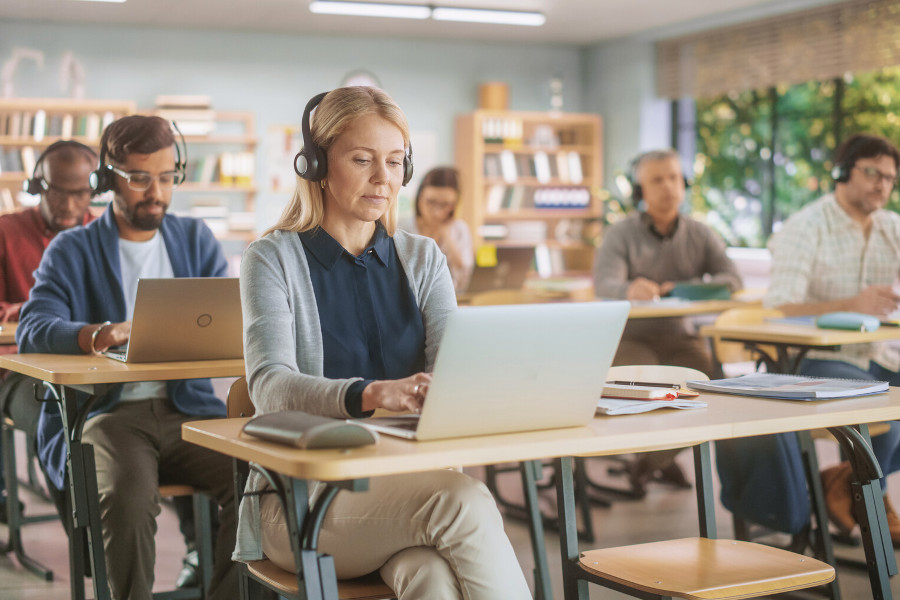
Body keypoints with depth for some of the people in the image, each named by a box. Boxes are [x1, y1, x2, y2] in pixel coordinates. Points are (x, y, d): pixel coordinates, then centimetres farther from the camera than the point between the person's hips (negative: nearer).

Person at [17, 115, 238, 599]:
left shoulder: (196, 240, 18)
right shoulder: (72, 250, 8)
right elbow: (32, 330, -9)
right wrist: (95, 335, -31)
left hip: (188, 407, 3)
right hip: (106, 411, -2)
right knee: (128, 498, -33)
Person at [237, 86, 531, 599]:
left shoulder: (423, 259, 14)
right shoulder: (273, 259, 1)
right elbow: (270, 385, -16)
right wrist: (371, 394, -36)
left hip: (413, 488, 3)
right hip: (302, 499, -3)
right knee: (463, 500, -31)